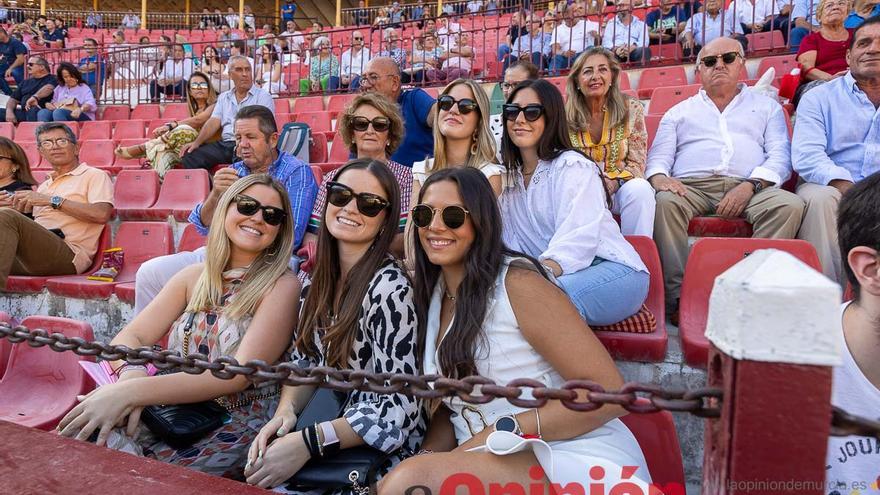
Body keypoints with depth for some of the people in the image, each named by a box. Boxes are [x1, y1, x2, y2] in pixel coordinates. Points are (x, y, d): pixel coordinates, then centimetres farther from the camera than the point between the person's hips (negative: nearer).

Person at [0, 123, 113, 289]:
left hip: (68, 253, -6)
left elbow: (101, 214, -10)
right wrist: (18, 207, 8)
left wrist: (53, 200, -7)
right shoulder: (44, 186, 32)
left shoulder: (95, 175, 10)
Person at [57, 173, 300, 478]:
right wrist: (131, 376, -21)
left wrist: (132, 392, -24)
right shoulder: (194, 276, 8)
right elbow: (130, 337, 3)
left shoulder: (282, 286, -8)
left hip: (236, 427, -4)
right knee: (78, 440, -20)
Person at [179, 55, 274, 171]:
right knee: (190, 156, -19)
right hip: (225, 143, 5)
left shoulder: (263, 96, 7)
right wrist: (197, 142, -4)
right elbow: (213, 123, 13)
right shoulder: (223, 97, 23)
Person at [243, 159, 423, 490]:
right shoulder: (320, 273, 2)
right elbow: (304, 359, 6)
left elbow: (398, 407, -21)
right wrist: (284, 412, -13)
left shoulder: (388, 286, -20)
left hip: (378, 451, -5)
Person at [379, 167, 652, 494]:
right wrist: (427, 457, -5)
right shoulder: (431, 295, 8)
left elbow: (609, 392, -16)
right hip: (490, 460, 6)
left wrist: (503, 431, -19)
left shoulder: (518, 284, -14)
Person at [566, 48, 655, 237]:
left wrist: (609, 185, -20)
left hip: (620, 188, 1)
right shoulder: (565, 116, -1)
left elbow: (636, 164, -2)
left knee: (639, 189, -31)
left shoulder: (631, 108, 0)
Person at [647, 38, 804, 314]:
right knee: (665, 202, -34)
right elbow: (659, 156, 15)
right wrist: (659, 176, -12)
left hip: (751, 188, 1)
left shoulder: (767, 107, 26)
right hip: (691, 186, 0)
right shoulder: (679, 112, 27)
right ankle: (676, 297, -32)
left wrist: (750, 186, -10)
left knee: (790, 205, -29)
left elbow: (780, 156, 11)